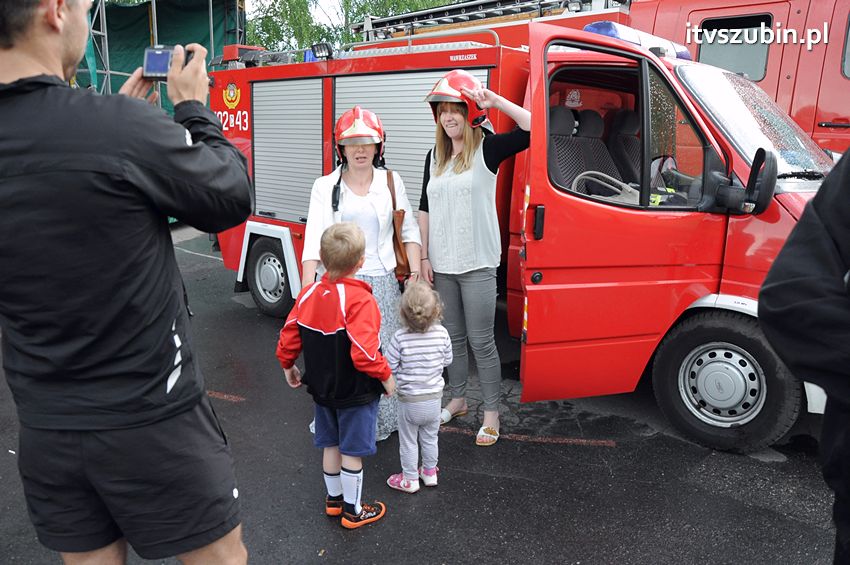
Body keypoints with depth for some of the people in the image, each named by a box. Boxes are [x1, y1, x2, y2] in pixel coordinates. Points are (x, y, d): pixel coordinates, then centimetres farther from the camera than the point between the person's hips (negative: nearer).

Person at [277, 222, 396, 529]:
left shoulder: (308, 293, -5)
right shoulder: (360, 300, -26)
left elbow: (289, 336, 1)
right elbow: (364, 353, -30)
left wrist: (288, 366, 17)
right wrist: (386, 377, -15)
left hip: (322, 388, 6)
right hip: (355, 393, -6)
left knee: (331, 444, 21)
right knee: (352, 451, 8)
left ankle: (334, 499, 38)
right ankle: (352, 510, 23)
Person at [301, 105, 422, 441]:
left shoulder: (391, 182, 8)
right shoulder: (325, 187, 3)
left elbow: (409, 230, 10)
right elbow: (314, 240, -6)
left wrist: (415, 270, -2)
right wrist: (306, 290, -14)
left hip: (380, 282, 1)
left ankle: (383, 420, 18)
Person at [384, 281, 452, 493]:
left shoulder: (400, 338, -24)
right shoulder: (442, 334, -16)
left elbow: (389, 366, -16)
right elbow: (447, 360, -1)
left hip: (409, 401, -3)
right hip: (434, 398, 3)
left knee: (408, 441, 17)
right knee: (430, 438, 25)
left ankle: (410, 479, 31)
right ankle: (429, 472, 40)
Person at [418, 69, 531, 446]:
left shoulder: (487, 150, -5)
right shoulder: (435, 156, 10)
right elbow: (425, 209, 12)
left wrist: (497, 101, -19)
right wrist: (423, 257, 7)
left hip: (477, 263, -5)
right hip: (441, 263, 5)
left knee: (481, 341, 0)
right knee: (453, 337, 17)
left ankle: (491, 413, 13)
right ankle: (457, 399, 33)